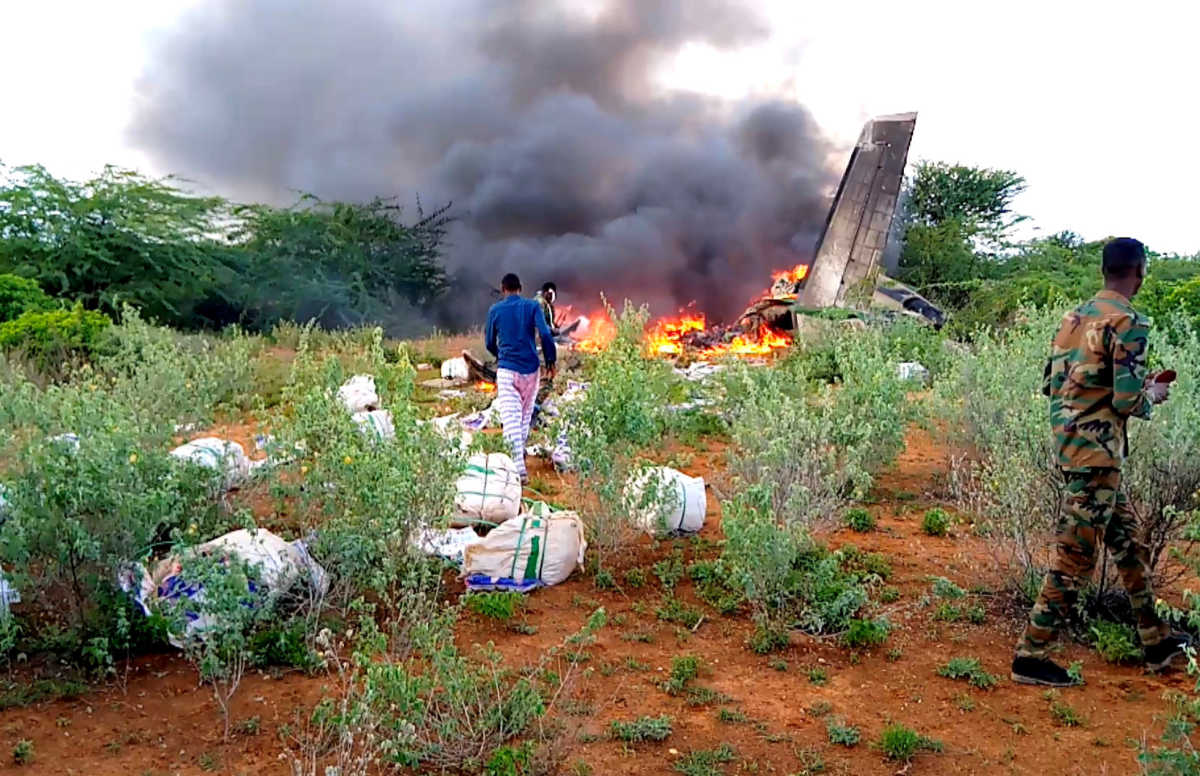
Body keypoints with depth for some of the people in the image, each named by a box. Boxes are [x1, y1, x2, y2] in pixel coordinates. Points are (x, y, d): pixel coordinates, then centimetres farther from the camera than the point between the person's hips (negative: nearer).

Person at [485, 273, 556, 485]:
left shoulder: (495, 310, 4)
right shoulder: (532, 306, 2)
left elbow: (489, 343, 13)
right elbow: (545, 334, -10)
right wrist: (550, 361, 0)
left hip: (506, 369, -1)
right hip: (530, 368, 1)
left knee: (510, 417, -7)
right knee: (526, 414, 19)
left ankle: (520, 468, -18)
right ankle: (520, 451, 31)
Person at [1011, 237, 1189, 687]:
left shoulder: (1076, 317, 11)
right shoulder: (1129, 324, -14)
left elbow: (1050, 385, 14)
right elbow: (1127, 401, -20)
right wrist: (1153, 395, 4)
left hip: (1069, 444, 9)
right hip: (1097, 452, -9)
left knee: (1128, 543, 20)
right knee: (1075, 558, -2)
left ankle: (1156, 642, 33)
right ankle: (1030, 656, 3)